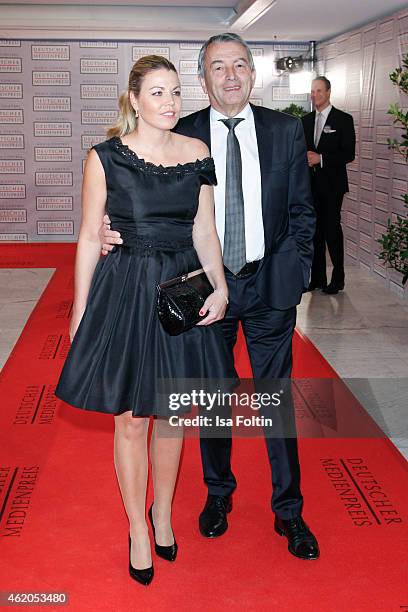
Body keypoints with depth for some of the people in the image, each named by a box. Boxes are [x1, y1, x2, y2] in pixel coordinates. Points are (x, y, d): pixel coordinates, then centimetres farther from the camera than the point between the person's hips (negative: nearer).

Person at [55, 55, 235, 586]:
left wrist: (219, 285, -9)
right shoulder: (105, 158, -7)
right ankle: (137, 528, 27)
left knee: (172, 413, 14)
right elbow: (89, 237, -2)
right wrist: (80, 312, -1)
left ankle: (163, 511, 37)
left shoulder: (197, 153, 1)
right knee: (130, 419, 6)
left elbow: (204, 228, 5)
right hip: (126, 292, -2)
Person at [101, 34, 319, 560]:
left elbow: (302, 211, 5)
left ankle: (288, 511, 23)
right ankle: (218, 493, 36)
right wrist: (114, 231, -19)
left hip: (270, 284, 0)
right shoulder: (181, 136, -2)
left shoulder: (285, 131, 1)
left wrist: (298, 274, 0)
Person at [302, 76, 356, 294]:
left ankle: (338, 278, 5)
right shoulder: (305, 120, 13)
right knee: (315, 230, 7)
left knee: (332, 230, -6)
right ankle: (317, 277, 14)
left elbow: (349, 153, -8)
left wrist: (320, 158, -17)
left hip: (331, 184, -5)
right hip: (310, 184, 5)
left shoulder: (343, 119, -2)